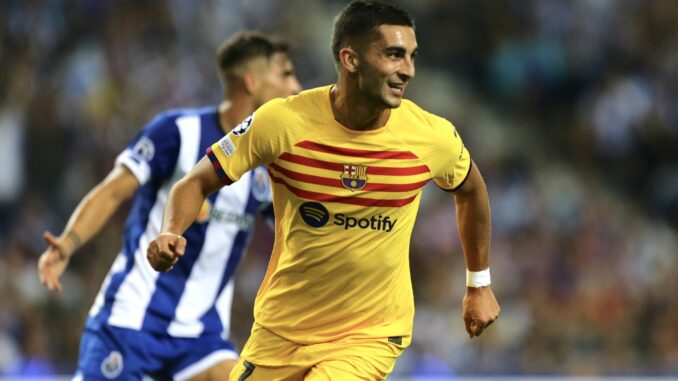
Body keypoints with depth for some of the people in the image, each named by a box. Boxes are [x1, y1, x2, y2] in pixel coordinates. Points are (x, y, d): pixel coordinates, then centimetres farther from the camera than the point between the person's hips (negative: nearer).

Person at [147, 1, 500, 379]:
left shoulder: (432, 137, -13)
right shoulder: (281, 121, -17)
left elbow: (471, 189, 10)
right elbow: (197, 183, -7)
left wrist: (480, 282, 18)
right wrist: (171, 234, -27)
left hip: (370, 337, -1)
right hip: (281, 330, 1)